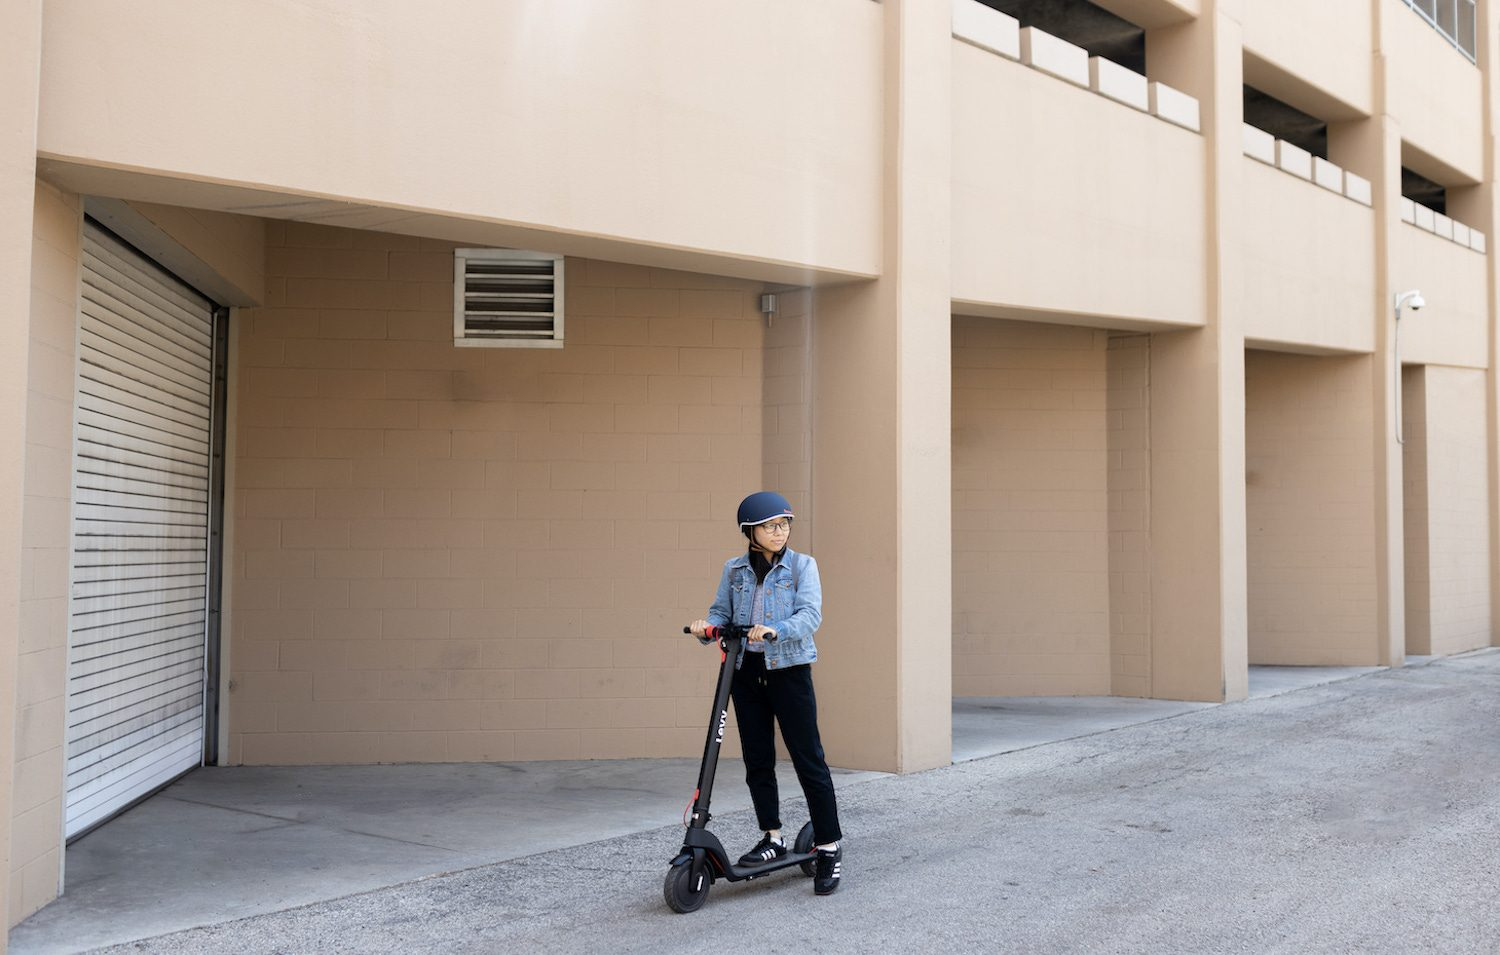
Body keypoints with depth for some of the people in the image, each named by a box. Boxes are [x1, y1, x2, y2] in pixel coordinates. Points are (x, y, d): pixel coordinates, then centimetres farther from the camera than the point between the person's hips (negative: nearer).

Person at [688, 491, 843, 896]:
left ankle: (829, 847, 2)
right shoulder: (734, 569, 7)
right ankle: (773, 838, 23)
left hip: (789, 669, -4)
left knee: (808, 759, -4)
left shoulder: (802, 566, -3)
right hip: (745, 670, 4)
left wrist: (775, 631, -31)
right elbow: (721, 612, 6)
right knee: (757, 760, 10)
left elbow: (810, 614, -14)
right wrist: (707, 626, -17)